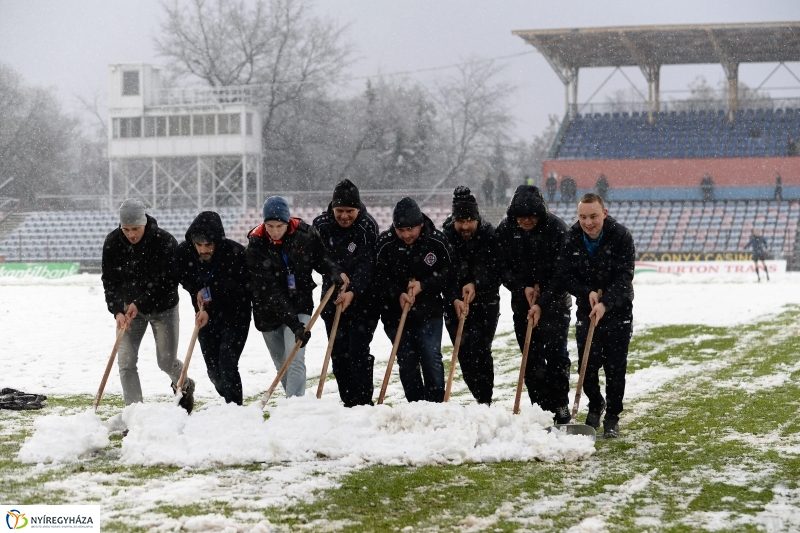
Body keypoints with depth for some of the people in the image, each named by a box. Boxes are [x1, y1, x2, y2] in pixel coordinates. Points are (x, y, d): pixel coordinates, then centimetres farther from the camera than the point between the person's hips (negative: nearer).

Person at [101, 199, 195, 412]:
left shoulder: (165, 242, -24)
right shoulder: (112, 243, -14)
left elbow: (168, 282, -22)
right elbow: (109, 281, -10)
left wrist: (139, 304, -27)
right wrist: (117, 311, -24)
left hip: (162, 308, -2)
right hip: (128, 308, 3)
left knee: (166, 362, 5)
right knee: (126, 361, -8)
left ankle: (184, 386, 39)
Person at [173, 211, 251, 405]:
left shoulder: (235, 253, -28)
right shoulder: (183, 252, -16)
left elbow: (236, 293, -22)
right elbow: (180, 276, 6)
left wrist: (210, 311, -27)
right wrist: (197, 291, -10)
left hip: (234, 315, -4)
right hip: (204, 316, 4)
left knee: (227, 365, -17)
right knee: (213, 370, 8)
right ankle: (232, 404, 29)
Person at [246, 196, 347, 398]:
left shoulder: (305, 233, -13)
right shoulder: (256, 248, -20)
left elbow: (320, 256, 8)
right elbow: (271, 292, -25)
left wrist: (333, 272, -15)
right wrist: (294, 323, -33)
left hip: (299, 306, 0)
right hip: (269, 313, 1)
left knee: (295, 360, -17)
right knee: (282, 365, 14)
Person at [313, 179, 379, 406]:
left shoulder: (368, 227, -13)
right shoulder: (321, 225, -3)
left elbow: (367, 266, -20)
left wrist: (353, 292, -34)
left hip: (362, 300, -4)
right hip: (332, 299, 4)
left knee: (358, 352, -10)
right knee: (338, 354, 6)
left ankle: (363, 403, -4)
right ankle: (348, 402, 15)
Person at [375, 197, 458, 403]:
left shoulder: (437, 241, -10)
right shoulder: (384, 244, -11)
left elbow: (448, 272, -3)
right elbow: (379, 278, -7)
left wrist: (423, 285, -18)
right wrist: (398, 295, -22)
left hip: (429, 312, -1)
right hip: (396, 313, 1)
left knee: (432, 358, -6)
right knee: (407, 363, 5)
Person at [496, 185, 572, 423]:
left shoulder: (556, 228, -16)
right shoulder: (505, 229, -5)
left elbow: (561, 273, -16)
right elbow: (503, 268, 1)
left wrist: (542, 303, -22)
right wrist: (523, 288, -14)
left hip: (554, 301, -3)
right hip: (522, 302, 3)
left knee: (556, 355, -5)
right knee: (531, 358, 4)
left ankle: (560, 410, 0)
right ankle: (541, 409, 10)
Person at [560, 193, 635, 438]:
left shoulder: (621, 236, -18)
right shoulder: (570, 239, -9)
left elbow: (624, 277, -20)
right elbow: (566, 276, -5)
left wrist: (605, 303, -32)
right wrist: (588, 293, -22)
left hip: (618, 309, -2)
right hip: (586, 308, 3)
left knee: (615, 367, -2)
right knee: (587, 366, 4)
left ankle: (612, 418, 11)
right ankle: (595, 405, 31)